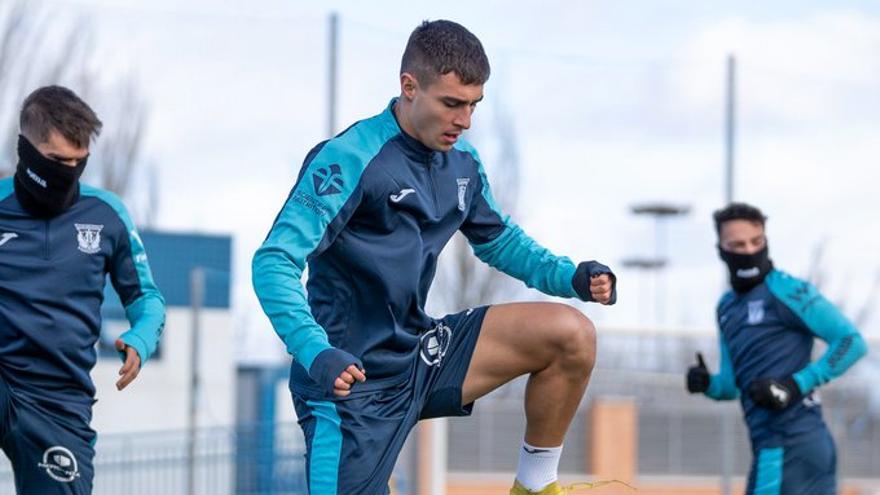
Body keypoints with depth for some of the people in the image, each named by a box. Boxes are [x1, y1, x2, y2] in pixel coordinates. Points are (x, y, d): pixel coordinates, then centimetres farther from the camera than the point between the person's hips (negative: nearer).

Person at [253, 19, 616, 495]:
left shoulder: (462, 161, 5)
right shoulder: (348, 160, -19)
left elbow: (499, 240, 22)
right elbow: (273, 263, -25)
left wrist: (572, 277, 3)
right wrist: (317, 355, -40)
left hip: (423, 356, 7)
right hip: (352, 379, -7)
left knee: (571, 334, -6)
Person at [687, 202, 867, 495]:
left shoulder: (784, 291, -6)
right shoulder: (728, 307, 19)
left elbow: (851, 342, -11)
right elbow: (732, 385, 23)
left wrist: (797, 385, -18)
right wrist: (708, 384, 0)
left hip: (786, 444, -9)